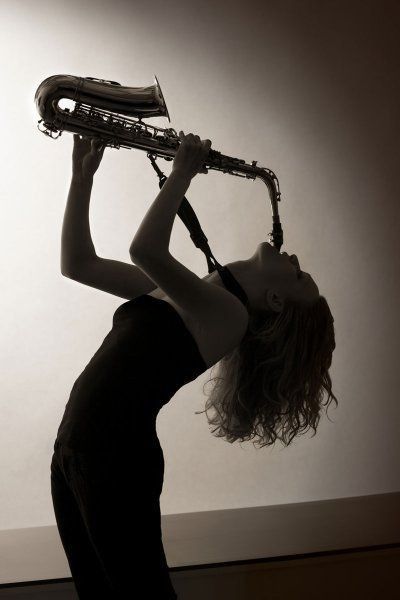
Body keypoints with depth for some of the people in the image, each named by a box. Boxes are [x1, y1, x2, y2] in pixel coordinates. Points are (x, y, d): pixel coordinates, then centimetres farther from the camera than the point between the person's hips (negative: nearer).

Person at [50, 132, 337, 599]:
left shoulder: (227, 311, -13)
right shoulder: (177, 290, 13)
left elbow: (145, 250, -30)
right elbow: (78, 264, 15)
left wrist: (182, 174, -16)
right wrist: (82, 176, 7)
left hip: (115, 455, -8)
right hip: (73, 446, 9)